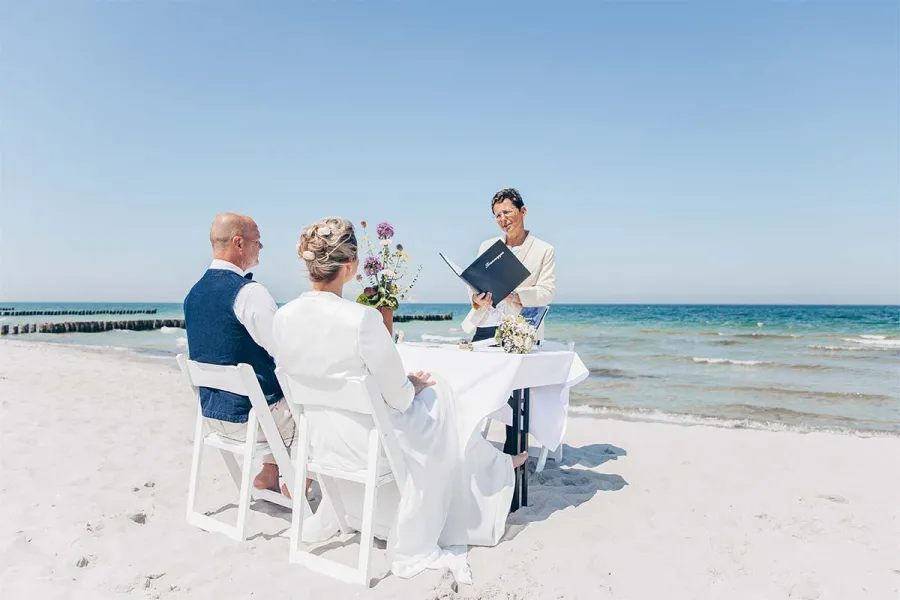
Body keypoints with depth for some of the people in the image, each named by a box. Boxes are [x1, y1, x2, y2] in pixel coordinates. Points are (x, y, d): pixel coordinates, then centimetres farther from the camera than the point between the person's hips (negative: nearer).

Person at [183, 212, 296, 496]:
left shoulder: (194, 293, 4)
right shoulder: (249, 292, -23)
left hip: (212, 412, 8)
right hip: (249, 417, -8)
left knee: (284, 395, 29)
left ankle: (268, 473, 30)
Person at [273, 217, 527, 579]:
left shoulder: (283, 317, -9)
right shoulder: (363, 318, -27)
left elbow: (304, 381, 6)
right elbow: (398, 398, -18)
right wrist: (414, 385, 5)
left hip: (319, 442, 6)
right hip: (364, 446, -5)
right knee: (436, 399, 18)